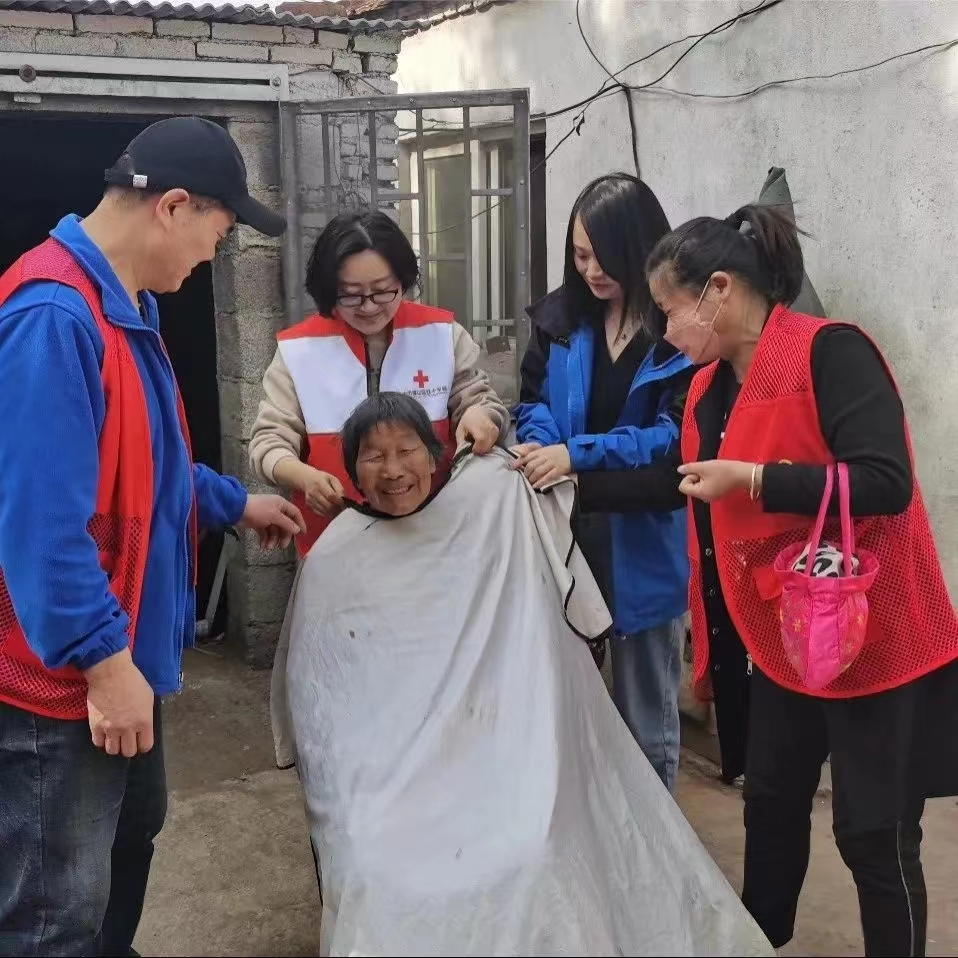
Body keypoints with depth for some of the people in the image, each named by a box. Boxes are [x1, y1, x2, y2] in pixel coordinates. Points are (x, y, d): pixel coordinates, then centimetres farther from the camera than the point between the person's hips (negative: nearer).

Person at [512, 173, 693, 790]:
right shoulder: (561, 318, 4)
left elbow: (676, 434, -17)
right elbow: (535, 402, 9)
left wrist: (577, 454, -25)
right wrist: (537, 444, -14)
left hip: (642, 542, -4)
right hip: (565, 534, 5)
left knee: (645, 711, 11)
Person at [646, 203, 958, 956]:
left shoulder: (829, 353, -18)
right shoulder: (708, 390, 6)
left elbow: (886, 482, -27)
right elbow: (701, 498, 17)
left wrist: (753, 479, -26)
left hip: (871, 642, -8)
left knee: (873, 833, 2)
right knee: (771, 803, 20)